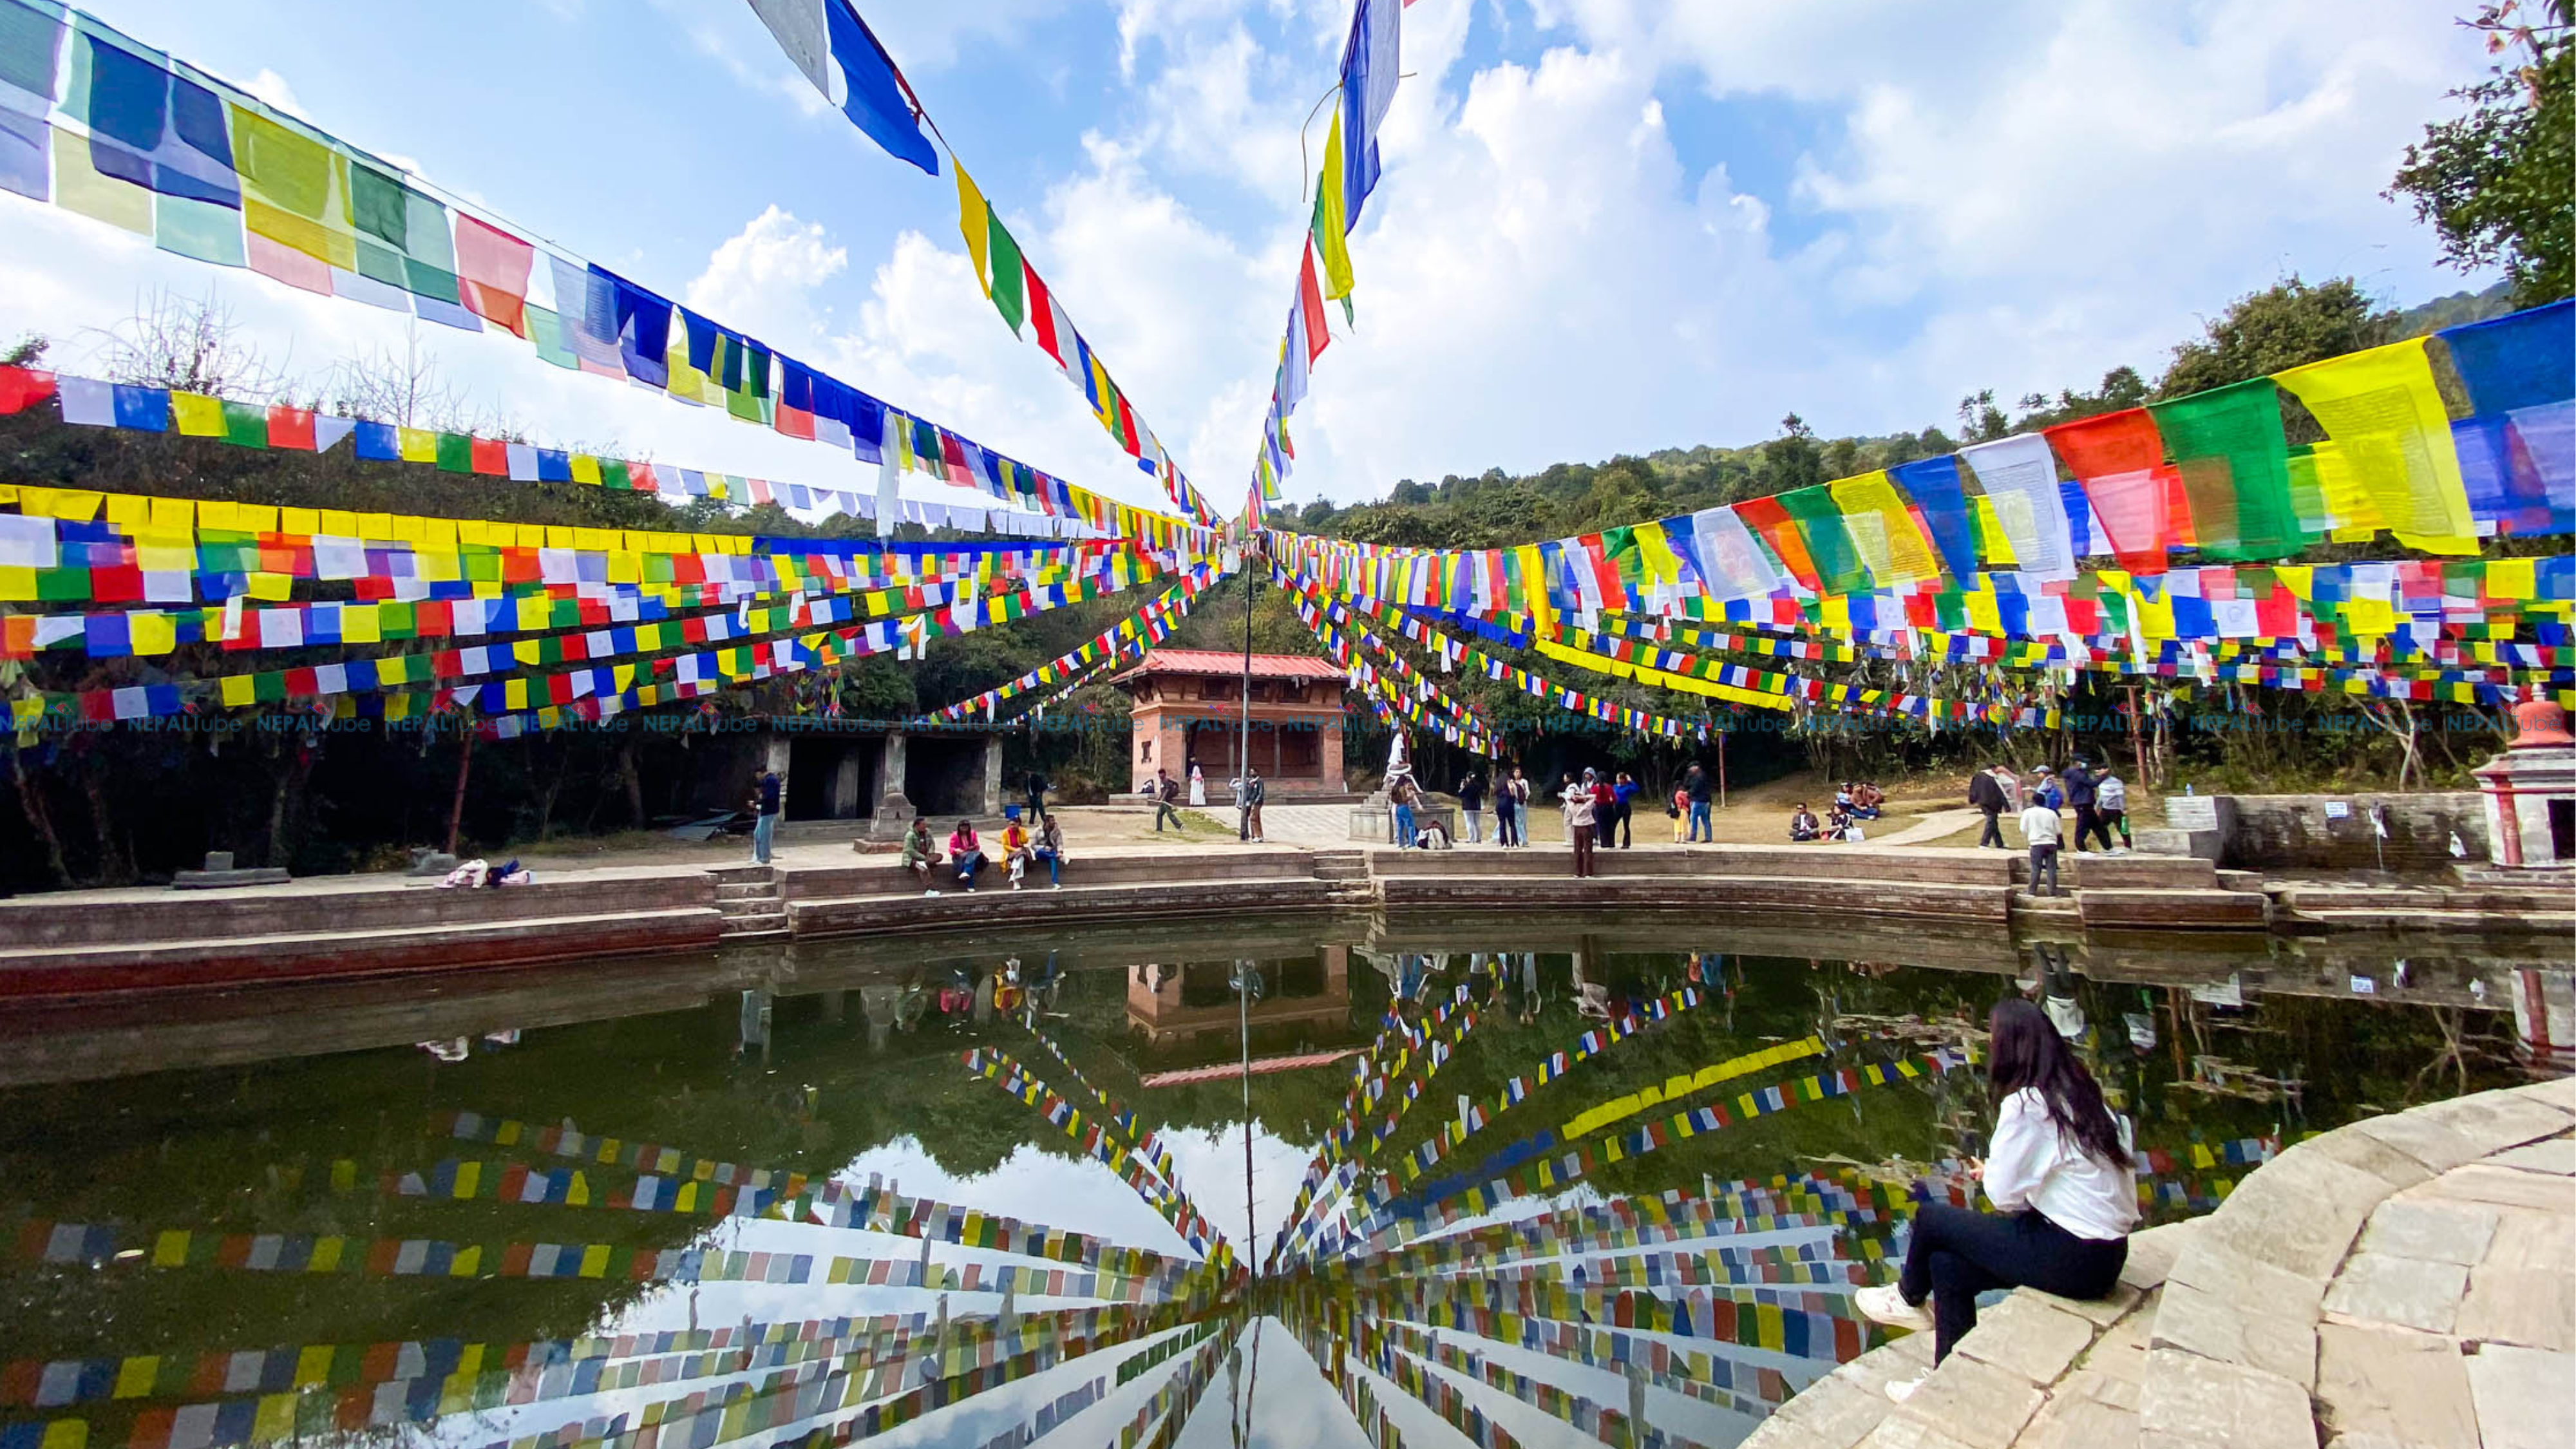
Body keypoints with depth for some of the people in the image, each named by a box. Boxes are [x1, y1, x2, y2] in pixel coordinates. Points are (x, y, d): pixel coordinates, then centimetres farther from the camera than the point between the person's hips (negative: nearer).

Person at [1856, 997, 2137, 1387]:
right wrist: (1999, 1171, 4)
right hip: (2108, 1254, 8)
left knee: (1930, 1219, 5)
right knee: (1948, 1266, 11)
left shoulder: (2024, 1104, -19)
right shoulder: (2079, 1092, 6)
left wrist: (1990, 1172, 6)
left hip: (2072, 1258, -8)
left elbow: (2004, 1196, -15)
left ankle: (1907, 1298, 33)